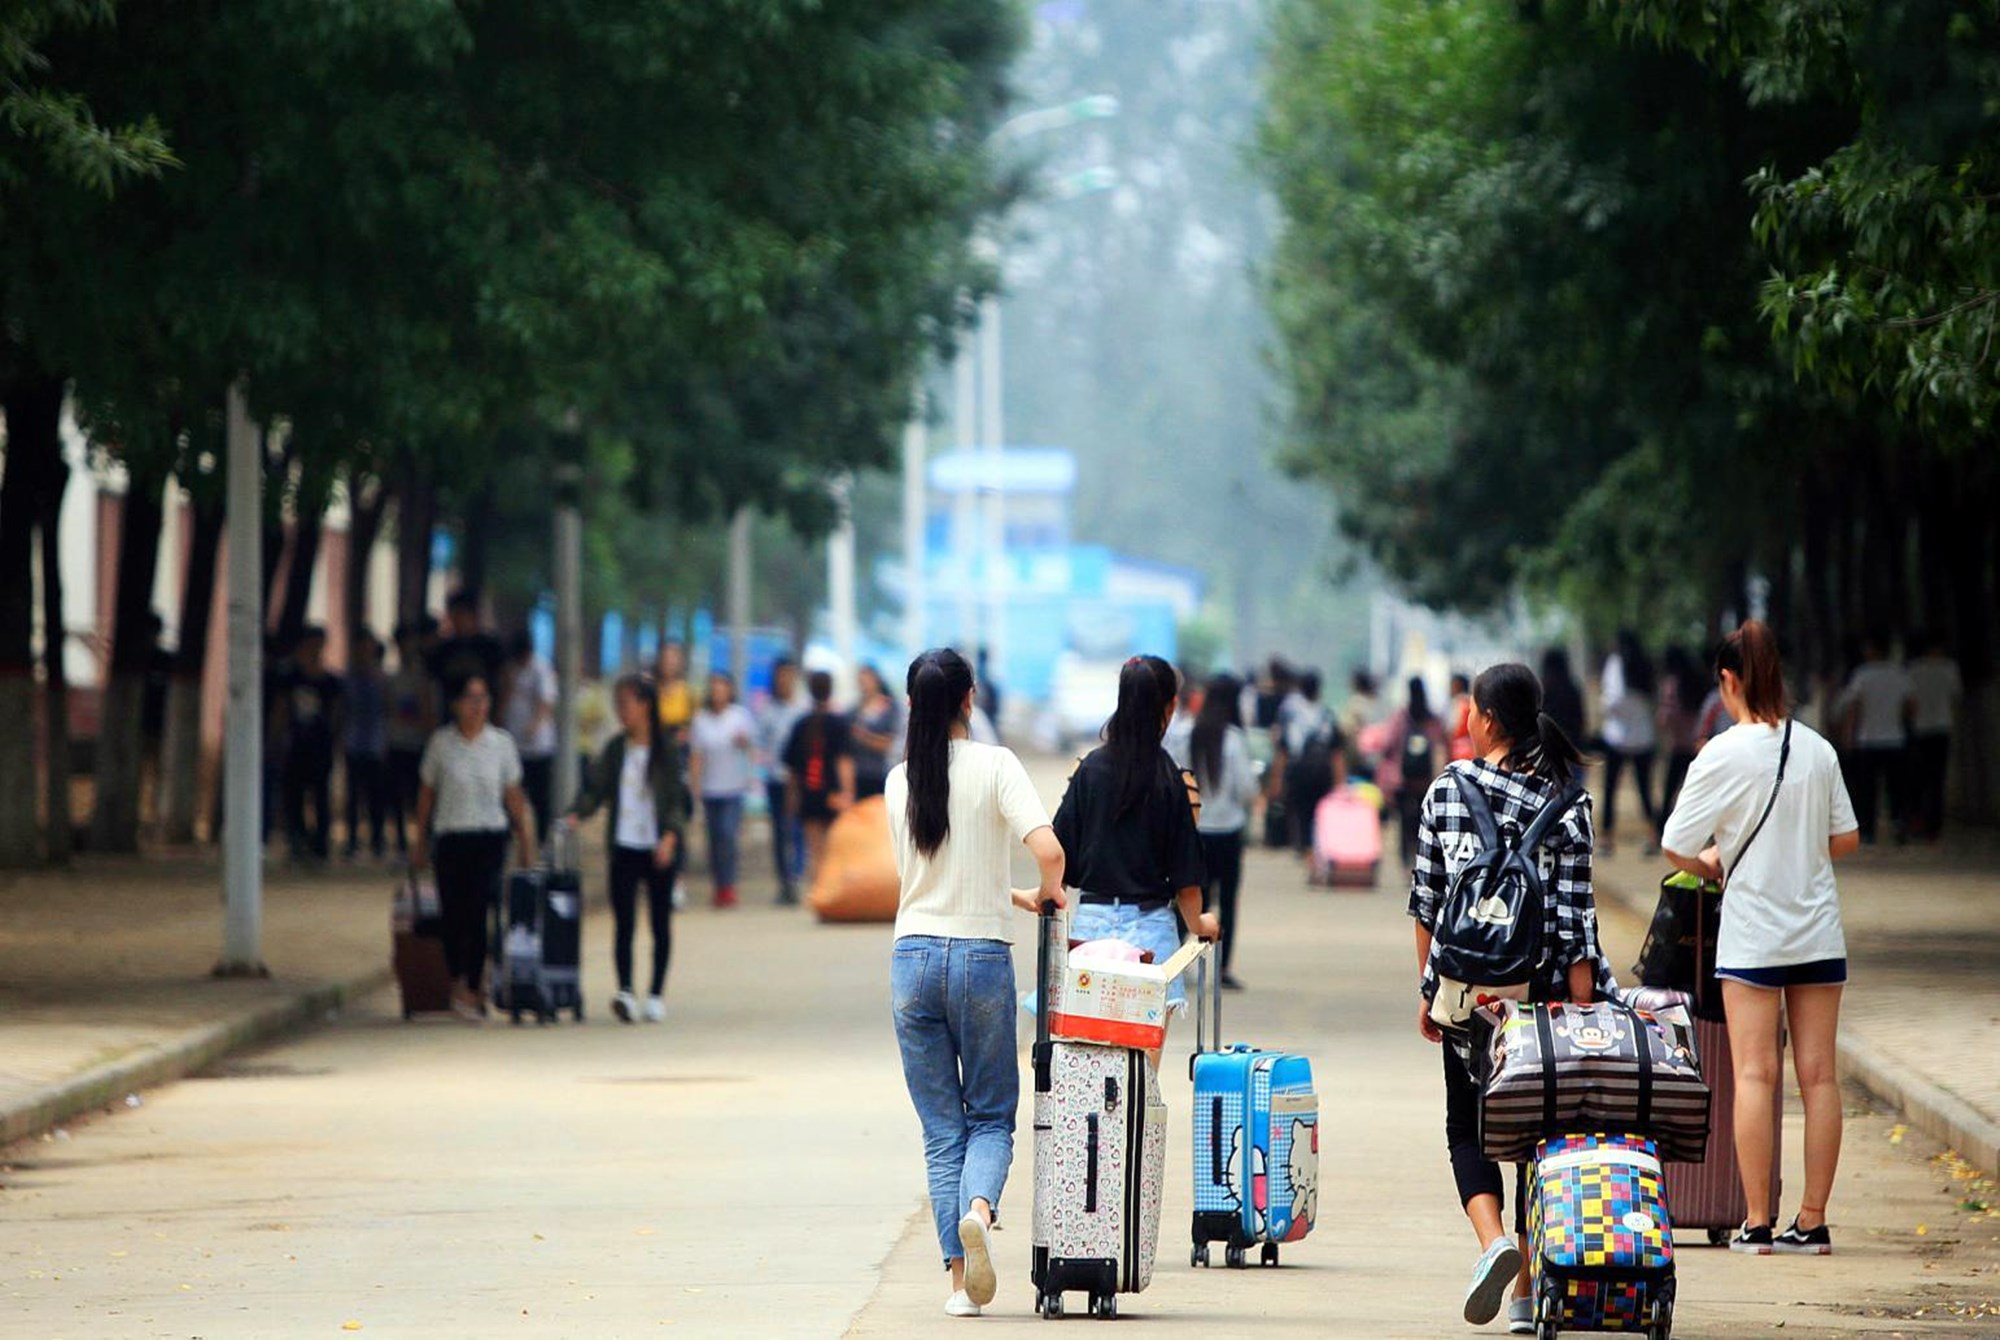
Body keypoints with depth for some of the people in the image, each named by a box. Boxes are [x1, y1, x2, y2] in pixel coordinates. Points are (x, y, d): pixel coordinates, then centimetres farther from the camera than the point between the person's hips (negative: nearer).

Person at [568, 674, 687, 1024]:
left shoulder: (666, 751, -1)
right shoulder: (615, 749, 7)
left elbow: (677, 799, -4)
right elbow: (595, 789, 5)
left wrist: (670, 836, -18)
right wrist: (576, 815, -13)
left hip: (658, 850, -2)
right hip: (624, 847, 2)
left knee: (660, 923, 5)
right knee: (624, 922, -8)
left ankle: (656, 995, 12)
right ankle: (625, 991, -16)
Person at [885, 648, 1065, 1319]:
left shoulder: (899, 781, 6)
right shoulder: (994, 765, -6)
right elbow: (1048, 849, -18)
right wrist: (1049, 892, 4)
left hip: (914, 955, 2)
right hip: (983, 956, -2)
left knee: (941, 1127, 8)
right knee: (991, 1117, 10)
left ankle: (960, 1276, 2)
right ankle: (978, 1208, -21)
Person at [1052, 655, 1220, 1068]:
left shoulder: (1091, 768, 0)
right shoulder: (1172, 780, -8)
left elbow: (1060, 855, 1)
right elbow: (1185, 875, -4)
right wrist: (1198, 924, 14)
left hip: (1091, 920, 3)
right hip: (1148, 924, -3)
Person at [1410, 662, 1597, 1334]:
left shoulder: (1448, 788, -2)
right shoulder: (1566, 801, -3)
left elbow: (1425, 896, 2)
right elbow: (1575, 912, -6)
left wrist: (1428, 987, 12)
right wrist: (1580, 1003, -3)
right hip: (1541, 984, 0)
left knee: (1467, 1125, 12)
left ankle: (1493, 1240, -15)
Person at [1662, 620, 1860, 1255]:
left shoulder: (1723, 755, -10)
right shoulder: (1817, 749, 4)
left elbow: (1676, 847, -10)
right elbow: (1846, 837, 11)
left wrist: (1712, 865, 9)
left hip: (1752, 931, -4)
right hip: (1819, 930, 4)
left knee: (1755, 1073, -3)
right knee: (1818, 1073, 4)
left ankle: (1757, 1222, -4)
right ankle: (1813, 1221, 6)